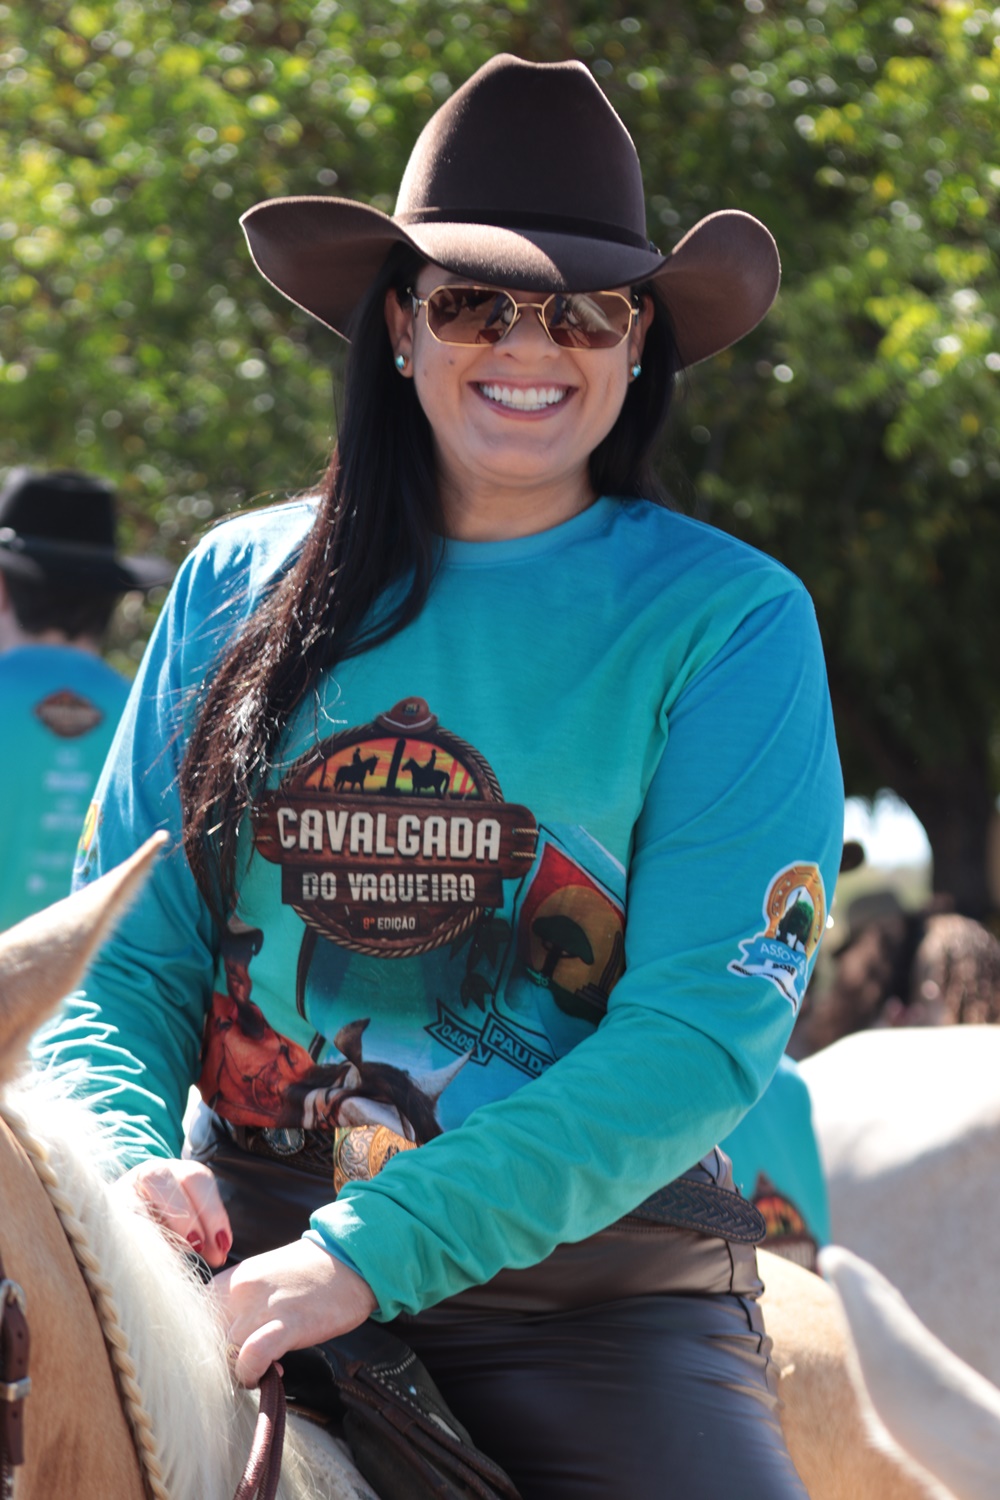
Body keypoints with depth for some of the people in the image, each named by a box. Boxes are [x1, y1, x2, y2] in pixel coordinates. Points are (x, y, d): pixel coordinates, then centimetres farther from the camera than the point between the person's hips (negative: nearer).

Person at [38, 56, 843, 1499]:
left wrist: (377, 1247, -19)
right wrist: (129, 1153, -14)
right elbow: (133, 948, 9)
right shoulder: (238, 587, 9)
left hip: (600, 1291, -1)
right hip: (245, 1258, 2)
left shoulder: (730, 620, -1)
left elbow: (704, 1031, -9)